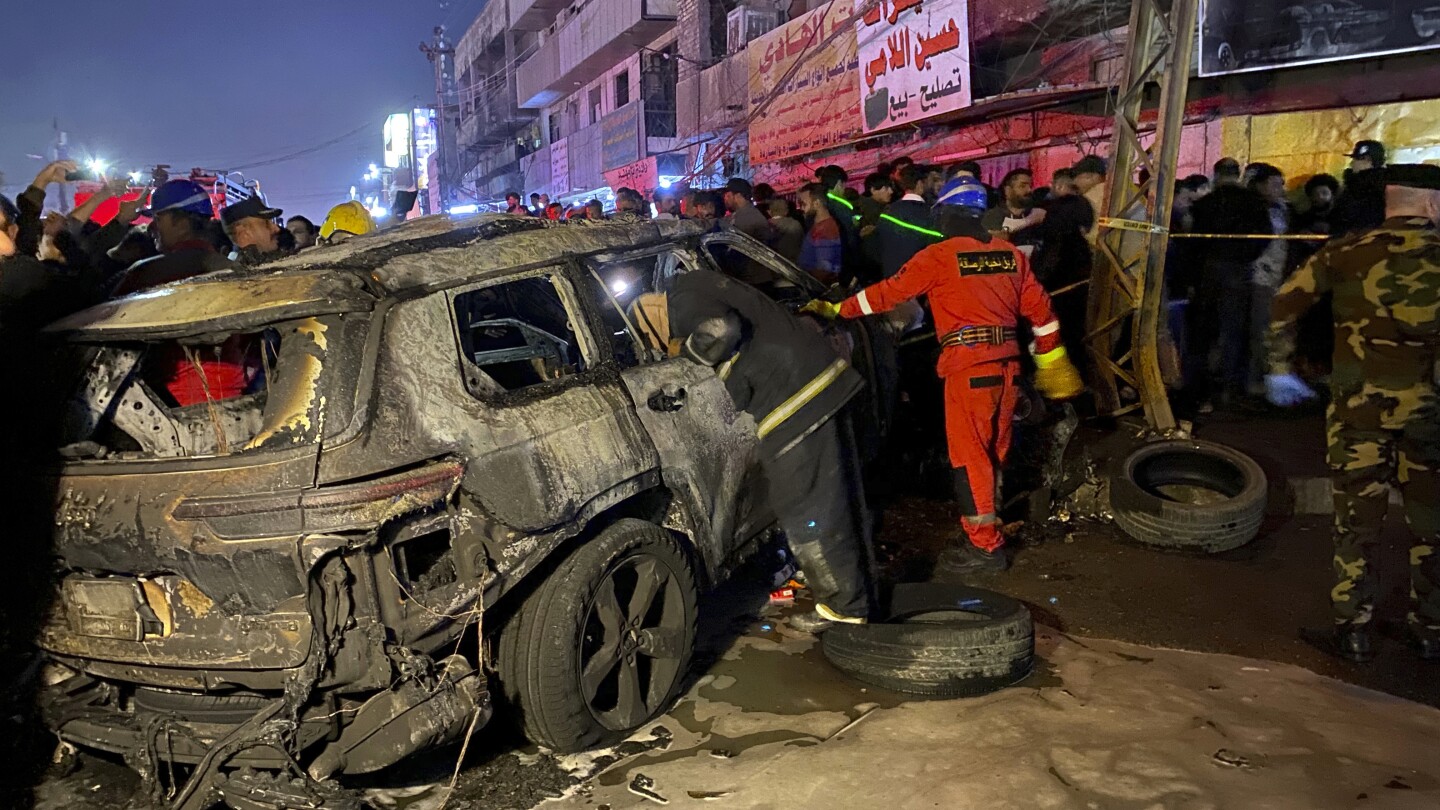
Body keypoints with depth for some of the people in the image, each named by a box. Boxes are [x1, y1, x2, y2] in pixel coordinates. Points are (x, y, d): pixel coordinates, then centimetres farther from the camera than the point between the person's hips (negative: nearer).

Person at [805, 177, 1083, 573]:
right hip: (1008, 361, 7)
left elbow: (890, 292, -7)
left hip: (968, 364, -7)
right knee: (995, 451, 17)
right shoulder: (1010, 253, 11)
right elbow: (1038, 306, 15)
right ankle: (989, 524, 31)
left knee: (970, 455, -1)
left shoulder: (939, 256, -6)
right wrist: (1051, 359, 25)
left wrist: (836, 310, 0)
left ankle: (984, 545, 1)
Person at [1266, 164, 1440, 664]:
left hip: (1358, 403, -1)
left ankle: (1354, 632, 12)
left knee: (1358, 517, 7)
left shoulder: (1347, 253, -1)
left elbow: (1286, 303, 0)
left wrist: (1280, 369, 8)